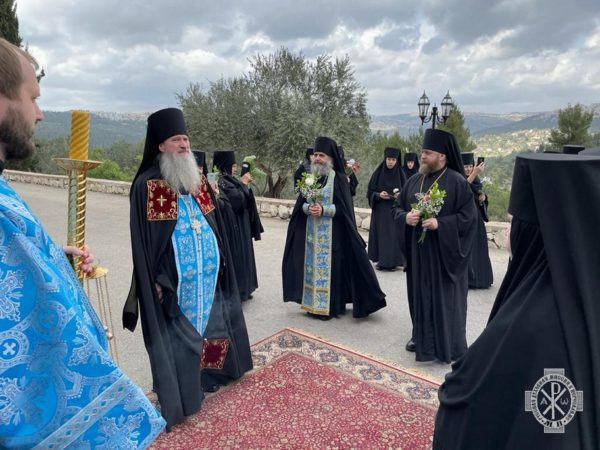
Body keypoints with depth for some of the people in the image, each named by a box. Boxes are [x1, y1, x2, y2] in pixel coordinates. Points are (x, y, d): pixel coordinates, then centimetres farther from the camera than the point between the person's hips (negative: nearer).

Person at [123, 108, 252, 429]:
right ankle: (177, 395, 21)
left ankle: (205, 376, 38)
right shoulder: (147, 185, -11)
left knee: (208, 323, 18)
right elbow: (142, 239, -11)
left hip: (207, 274, 7)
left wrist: (220, 259, 13)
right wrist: (155, 280, -14)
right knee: (177, 335, 4)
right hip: (173, 279, -6)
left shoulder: (197, 180, 9)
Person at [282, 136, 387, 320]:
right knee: (312, 265, 8)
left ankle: (330, 305, 8)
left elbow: (343, 207, -9)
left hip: (331, 233, -5)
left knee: (330, 266, -3)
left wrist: (323, 210, -20)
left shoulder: (339, 179, -5)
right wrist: (308, 208, -12)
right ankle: (313, 303, 19)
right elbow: (300, 203, 9)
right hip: (311, 233, 5)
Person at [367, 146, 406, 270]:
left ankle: (392, 261, 4)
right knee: (381, 234, 1)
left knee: (394, 234, -3)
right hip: (380, 210, 0)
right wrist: (379, 195, -16)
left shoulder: (400, 174, 3)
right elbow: (370, 192, 2)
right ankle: (381, 260, 10)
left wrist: (400, 195, -14)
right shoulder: (377, 174, 1)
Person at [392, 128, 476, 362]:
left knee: (444, 296, 4)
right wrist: (405, 217, -11)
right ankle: (421, 336, 30)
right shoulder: (414, 180, 6)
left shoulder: (457, 182, -11)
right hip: (417, 250, 5)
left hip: (444, 251, -5)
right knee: (420, 293, 14)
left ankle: (447, 345, 18)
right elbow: (396, 207, 10)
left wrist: (440, 223, -22)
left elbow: (469, 216, -12)